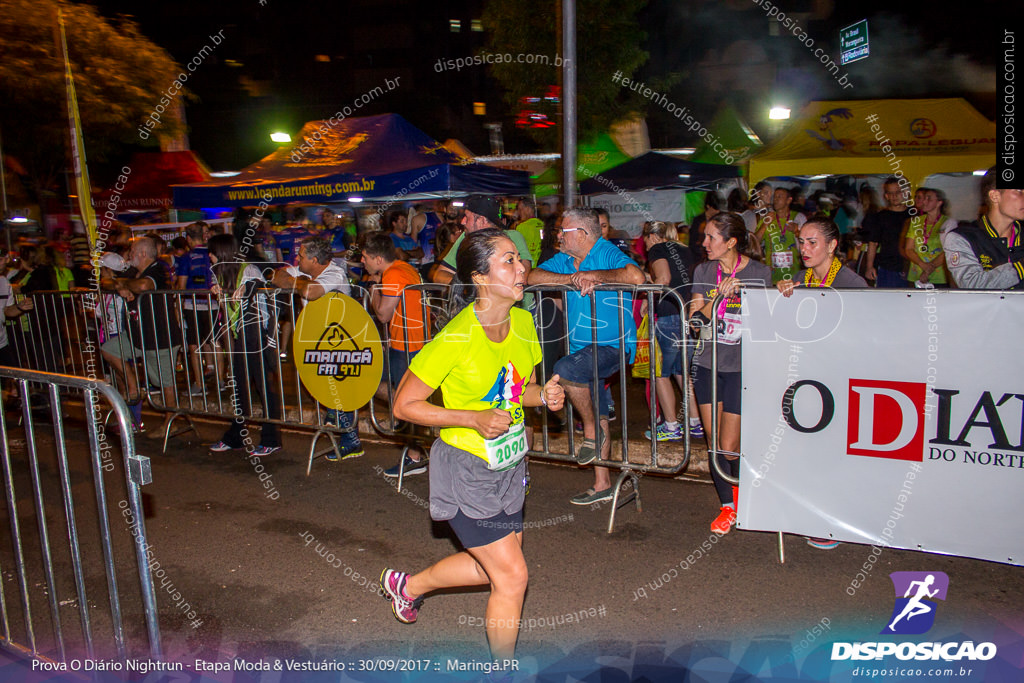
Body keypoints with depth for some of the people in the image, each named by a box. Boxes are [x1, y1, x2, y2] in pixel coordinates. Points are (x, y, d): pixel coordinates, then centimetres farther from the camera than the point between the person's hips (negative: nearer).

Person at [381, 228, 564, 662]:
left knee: (493, 566, 21)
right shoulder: (455, 339, -25)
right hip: (466, 472, -7)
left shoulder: (523, 322, -4)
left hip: (509, 467, 8)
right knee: (512, 576, 0)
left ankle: (409, 585, 47)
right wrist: (473, 419, -27)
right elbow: (404, 405, -18)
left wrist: (545, 395, -12)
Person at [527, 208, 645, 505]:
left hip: (613, 345, -7)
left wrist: (593, 275, -21)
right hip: (583, 347, 8)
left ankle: (591, 432, -10)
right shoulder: (565, 259, 11)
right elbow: (532, 277, -2)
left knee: (565, 370, -32)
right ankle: (602, 485, 23)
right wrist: (573, 278, -15)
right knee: (598, 417, 12)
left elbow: (636, 276, -29)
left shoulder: (607, 254, -10)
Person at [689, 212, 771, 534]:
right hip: (707, 363, 3)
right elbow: (697, 317, -3)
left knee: (730, 446, -3)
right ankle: (728, 506, 24)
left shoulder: (759, 273, -4)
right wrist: (721, 294, -18)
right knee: (714, 444, 6)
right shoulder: (703, 271, 6)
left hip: (741, 366, -3)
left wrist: (740, 293, -18)